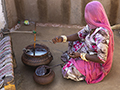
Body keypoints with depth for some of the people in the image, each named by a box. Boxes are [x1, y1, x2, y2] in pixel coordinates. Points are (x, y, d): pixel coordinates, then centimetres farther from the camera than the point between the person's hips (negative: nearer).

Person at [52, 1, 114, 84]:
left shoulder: (102, 34, -36)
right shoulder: (92, 25, -9)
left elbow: (101, 59, -32)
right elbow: (79, 35, 1)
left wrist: (81, 55, -25)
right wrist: (62, 38, -12)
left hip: (96, 64, -9)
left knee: (68, 71, -16)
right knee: (72, 43, 15)